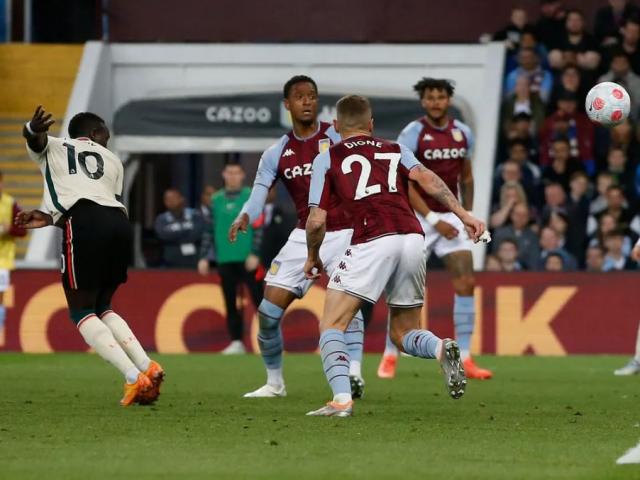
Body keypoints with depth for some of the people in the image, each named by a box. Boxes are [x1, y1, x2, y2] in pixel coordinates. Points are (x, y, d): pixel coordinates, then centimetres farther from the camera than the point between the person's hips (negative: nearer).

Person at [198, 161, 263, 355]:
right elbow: (209, 230, 13)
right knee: (230, 302, 5)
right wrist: (203, 257, 6)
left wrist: (255, 254, -13)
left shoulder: (252, 197, 1)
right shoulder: (216, 199, 11)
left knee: (258, 298, -5)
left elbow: (258, 227, -5)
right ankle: (236, 342, 11)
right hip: (225, 260, 4)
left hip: (247, 259, -4)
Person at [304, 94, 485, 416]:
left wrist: (312, 257, 28)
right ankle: (442, 349, -15)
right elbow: (425, 178, 5)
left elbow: (317, 220, 10)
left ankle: (341, 399, -17)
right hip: (413, 239, 4)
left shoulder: (327, 159, 17)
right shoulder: (396, 150, 25)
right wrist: (463, 214, -4)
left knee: (331, 325, 4)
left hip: (372, 243, -4)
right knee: (404, 335, 18)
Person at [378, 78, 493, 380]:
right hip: (418, 217, -4)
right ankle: (389, 357, 7)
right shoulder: (413, 134, -10)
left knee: (466, 282, -6)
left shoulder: (462, 133, 5)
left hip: (451, 217, 4)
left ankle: (464, 359, -3)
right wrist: (434, 220, -17)